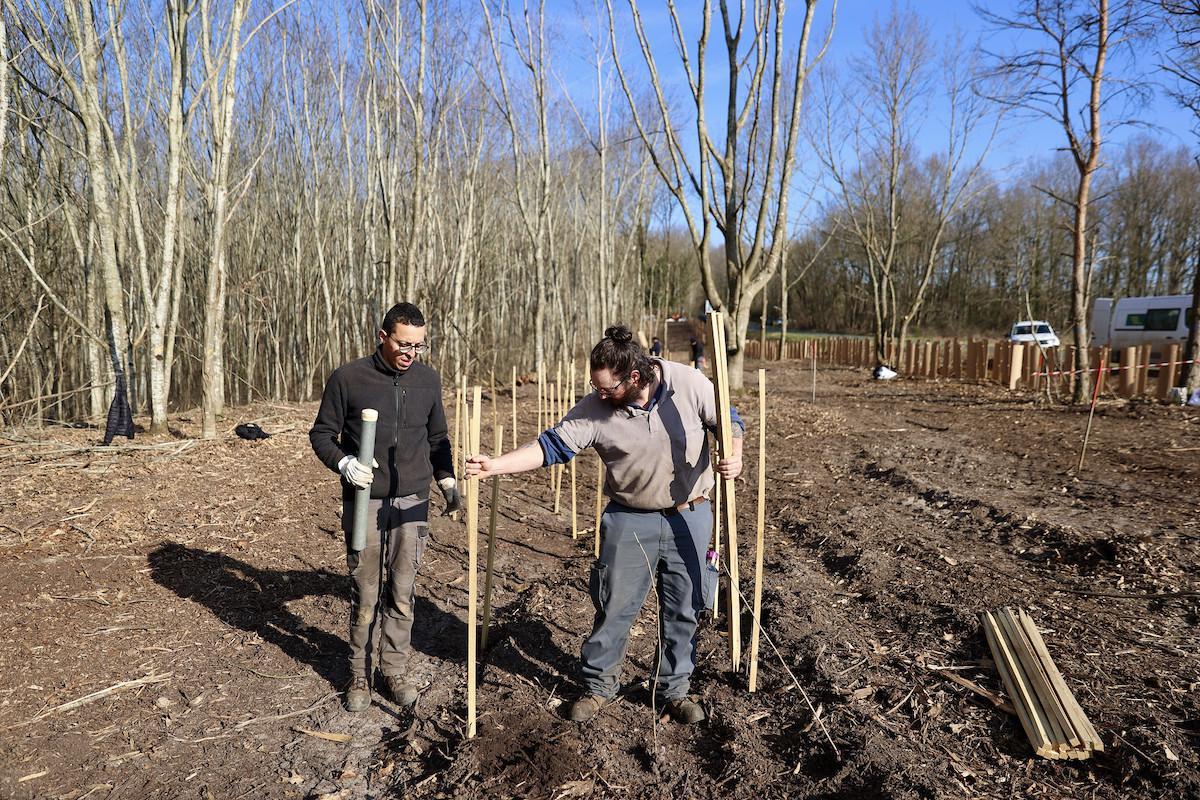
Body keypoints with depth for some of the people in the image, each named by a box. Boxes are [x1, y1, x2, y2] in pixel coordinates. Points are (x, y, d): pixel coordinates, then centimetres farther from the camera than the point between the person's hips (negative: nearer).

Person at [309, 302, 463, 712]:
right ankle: (360, 674, 23)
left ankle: (396, 668, 24)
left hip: (412, 503, 2)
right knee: (365, 594, 6)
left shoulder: (429, 380, 4)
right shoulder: (348, 378, -6)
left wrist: (447, 480, 4)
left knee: (402, 593, 8)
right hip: (365, 504, -2)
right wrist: (344, 463, -17)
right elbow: (321, 434, 1)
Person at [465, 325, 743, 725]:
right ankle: (598, 685, 30)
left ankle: (675, 688, 33)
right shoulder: (595, 410, -15)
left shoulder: (690, 384, -15)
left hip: (690, 516, 1)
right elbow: (551, 445, -17)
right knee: (614, 606, 7)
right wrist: (496, 464, -30)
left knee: (684, 609, 12)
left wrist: (733, 454, -21)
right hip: (629, 519, 0)